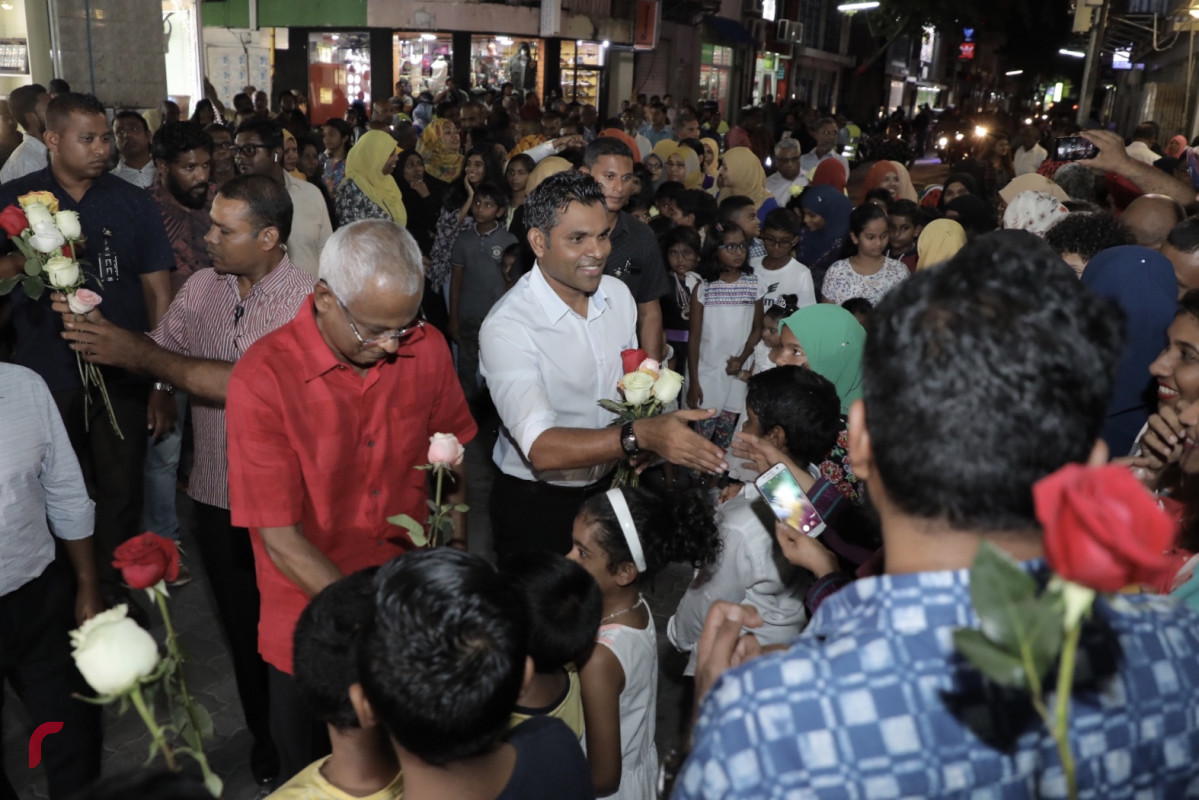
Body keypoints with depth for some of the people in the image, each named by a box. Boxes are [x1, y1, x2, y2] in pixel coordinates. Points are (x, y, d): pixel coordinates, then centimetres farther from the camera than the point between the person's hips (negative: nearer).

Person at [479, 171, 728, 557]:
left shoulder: (618, 294, -4)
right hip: (534, 504, -6)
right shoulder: (507, 327, -27)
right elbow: (542, 448, -35)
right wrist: (640, 436, -47)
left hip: (606, 485, 6)